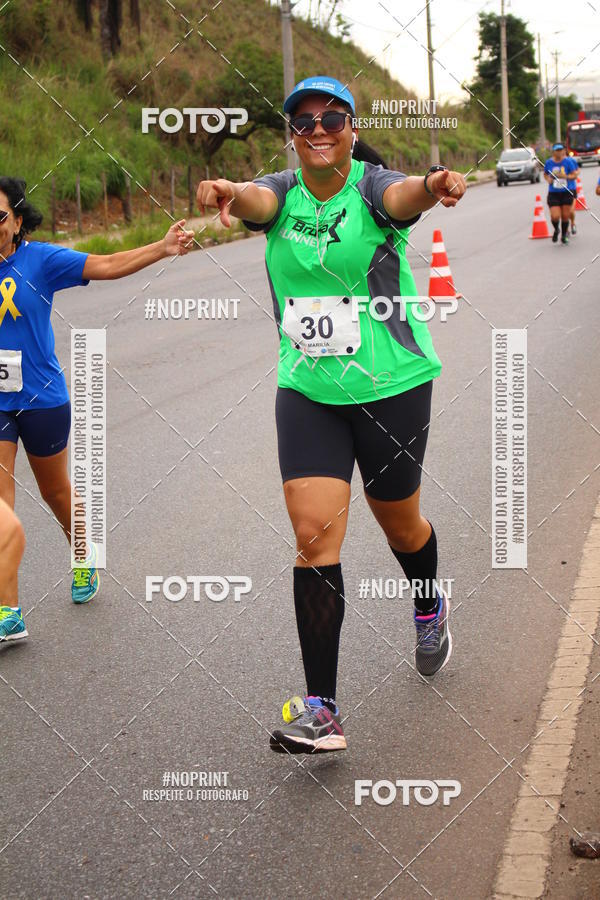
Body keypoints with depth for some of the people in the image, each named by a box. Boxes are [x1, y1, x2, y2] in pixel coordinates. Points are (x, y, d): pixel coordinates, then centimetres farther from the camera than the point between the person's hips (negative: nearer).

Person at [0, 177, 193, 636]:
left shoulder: (40, 259, -7)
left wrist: (163, 248, -21)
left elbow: (106, 265, -12)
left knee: (54, 490, 18)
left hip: (42, 397, -1)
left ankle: (84, 554, 47)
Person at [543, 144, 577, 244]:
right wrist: (548, 179, -5)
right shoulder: (549, 162, 0)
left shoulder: (568, 161, -5)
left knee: (565, 216, 4)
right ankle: (556, 230, 23)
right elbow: (545, 174, 16)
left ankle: (564, 236, 26)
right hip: (553, 194, 0)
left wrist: (565, 176, -20)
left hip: (567, 192, 0)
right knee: (555, 216, -12)